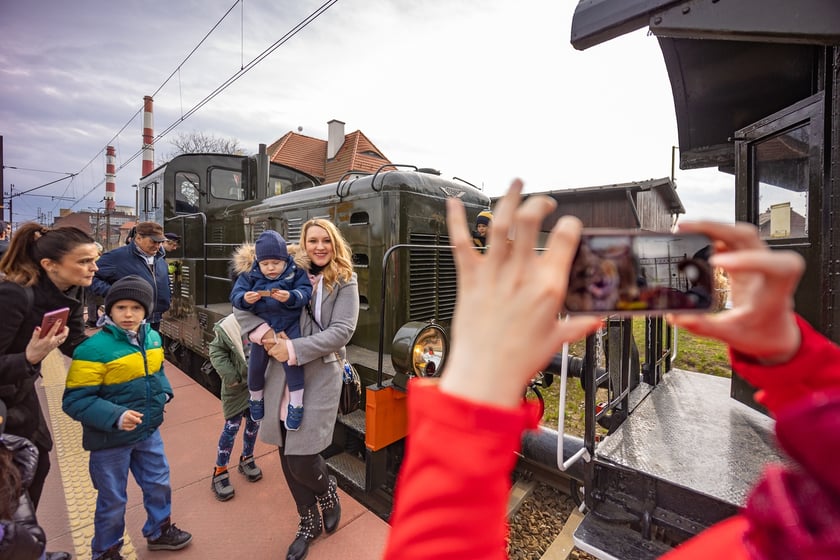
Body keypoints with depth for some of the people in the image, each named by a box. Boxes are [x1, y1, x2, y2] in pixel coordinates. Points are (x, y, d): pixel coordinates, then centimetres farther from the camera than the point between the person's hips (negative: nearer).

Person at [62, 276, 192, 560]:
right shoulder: (93, 349, -23)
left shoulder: (153, 338, -3)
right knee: (113, 499, 15)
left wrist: (163, 391, 0)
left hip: (148, 431, 6)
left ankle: (159, 531, 46)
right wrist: (115, 417, -31)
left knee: (159, 483, 20)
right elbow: (75, 401, -21)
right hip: (110, 439, -5)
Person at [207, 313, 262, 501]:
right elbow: (216, 351, -11)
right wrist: (230, 375, -16)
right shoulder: (231, 324, -23)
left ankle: (246, 459, 39)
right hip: (236, 385, -3)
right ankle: (220, 472, 25)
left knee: (254, 423, 16)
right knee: (232, 426, 6)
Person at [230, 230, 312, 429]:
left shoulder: (295, 271, -9)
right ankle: (256, 398, 41)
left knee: (292, 361, -10)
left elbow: (305, 292, -16)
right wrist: (245, 299, -28)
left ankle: (296, 404, 9)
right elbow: (235, 295, -6)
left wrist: (290, 296, -35)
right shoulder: (249, 274, -4)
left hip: (289, 325, -2)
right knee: (255, 366, 12)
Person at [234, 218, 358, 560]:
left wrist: (293, 349, -16)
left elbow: (341, 331, -11)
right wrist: (263, 330, -12)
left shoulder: (345, 282, -2)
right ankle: (309, 522, 40)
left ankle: (328, 491, 34)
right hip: (281, 376, 3)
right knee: (287, 457, 14)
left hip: (319, 377, -3)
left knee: (301, 459, -4)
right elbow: (242, 304, 4)